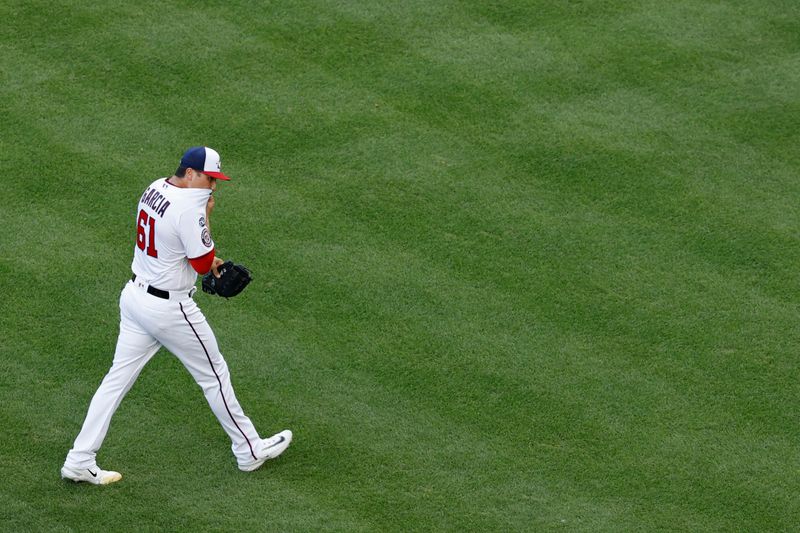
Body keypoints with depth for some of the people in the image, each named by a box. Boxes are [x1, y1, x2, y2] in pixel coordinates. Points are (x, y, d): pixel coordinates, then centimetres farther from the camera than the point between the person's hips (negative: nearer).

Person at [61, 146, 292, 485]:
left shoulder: (155, 188, 4)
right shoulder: (189, 209, -24)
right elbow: (203, 265, -17)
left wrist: (205, 257, 11)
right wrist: (206, 215, -12)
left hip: (134, 295, 8)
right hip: (169, 307, -8)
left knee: (118, 378, 9)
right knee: (214, 374, 9)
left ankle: (80, 461, 8)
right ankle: (249, 451, 23)